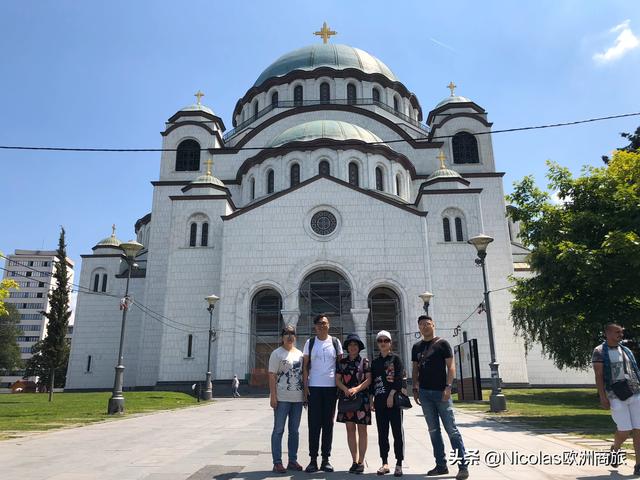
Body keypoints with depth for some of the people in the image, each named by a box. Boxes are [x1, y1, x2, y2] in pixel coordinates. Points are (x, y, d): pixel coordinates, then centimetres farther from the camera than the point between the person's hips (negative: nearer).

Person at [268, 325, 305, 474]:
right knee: (278, 430, 1)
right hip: (282, 398, -6)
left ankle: (293, 460, 23)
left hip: (297, 398, 6)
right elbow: (272, 376, -8)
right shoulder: (277, 353, -4)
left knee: (294, 430, 13)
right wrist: (273, 396, -15)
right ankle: (277, 462, 8)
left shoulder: (299, 353, 12)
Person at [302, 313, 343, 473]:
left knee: (328, 423, 7)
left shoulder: (335, 342, 5)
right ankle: (313, 459, 9)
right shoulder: (310, 342, 4)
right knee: (314, 424, 1)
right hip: (314, 387, -1)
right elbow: (305, 366, 4)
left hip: (331, 387, 1)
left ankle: (326, 459, 15)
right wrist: (305, 386, -5)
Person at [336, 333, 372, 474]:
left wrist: (356, 389, -17)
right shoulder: (342, 362, 10)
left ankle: (361, 461, 9)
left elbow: (368, 379, -3)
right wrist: (346, 389, -14)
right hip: (346, 398, 2)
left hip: (361, 398, -2)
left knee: (362, 429, 1)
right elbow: (337, 379, 5)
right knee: (350, 428, 5)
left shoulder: (365, 361, 3)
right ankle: (354, 461, 14)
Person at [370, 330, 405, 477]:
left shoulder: (395, 359, 3)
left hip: (394, 399, -4)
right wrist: (372, 399, 7)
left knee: (397, 431, -1)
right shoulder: (375, 362, 15)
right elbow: (372, 382, 15)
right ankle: (385, 463, 14)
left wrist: (392, 394, -16)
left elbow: (399, 378, -7)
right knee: (382, 433, 7)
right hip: (379, 400, 4)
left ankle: (399, 464, 6)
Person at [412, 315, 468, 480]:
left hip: (441, 392, -5)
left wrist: (448, 387, -16)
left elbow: (451, 367, -6)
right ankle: (441, 465, 17)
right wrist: (415, 389, 8)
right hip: (425, 393, 5)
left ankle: (463, 465, 2)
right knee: (433, 430, 9)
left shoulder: (442, 343, -2)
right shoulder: (417, 347, 12)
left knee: (451, 429, -4)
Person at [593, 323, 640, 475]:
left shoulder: (626, 351, 16)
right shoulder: (599, 352, -1)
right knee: (624, 430, -6)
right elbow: (599, 376, -6)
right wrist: (602, 397, -13)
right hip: (616, 396, -4)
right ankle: (615, 449, 25)